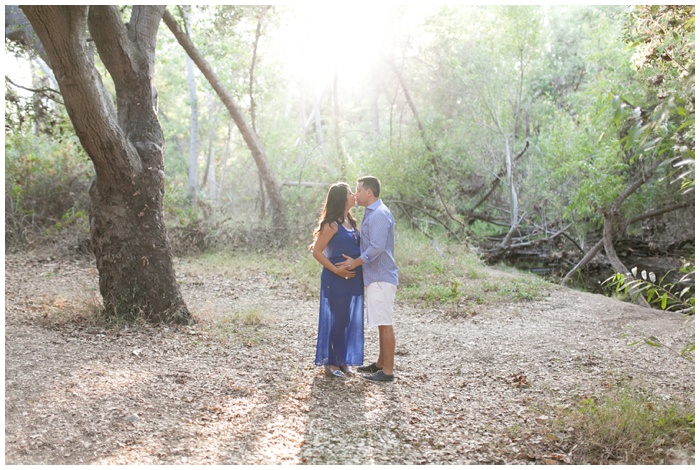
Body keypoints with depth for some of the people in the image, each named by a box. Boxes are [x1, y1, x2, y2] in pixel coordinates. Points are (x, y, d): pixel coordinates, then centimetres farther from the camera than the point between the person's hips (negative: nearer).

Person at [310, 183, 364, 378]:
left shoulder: (351, 222, 12)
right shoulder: (332, 224, -12)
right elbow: (316, 251, -13)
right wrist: (336, 270, -17)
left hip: (353, 279, 8)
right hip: (336, 280, -8)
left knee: (350, 320, 12)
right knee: (335, 319, 1)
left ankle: (342, 360, 24)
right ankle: (330, 362, 13)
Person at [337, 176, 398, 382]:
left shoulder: (380, 214, -17)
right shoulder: (371, 213, 16)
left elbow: (376, 248, -23)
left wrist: (355, 263, -13)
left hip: (381, 277, -11)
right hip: (375, 277, 11)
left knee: (385, 323, -5)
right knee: (381, 323, 17)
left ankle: (388, 371, 1)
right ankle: (380, 363, 27)